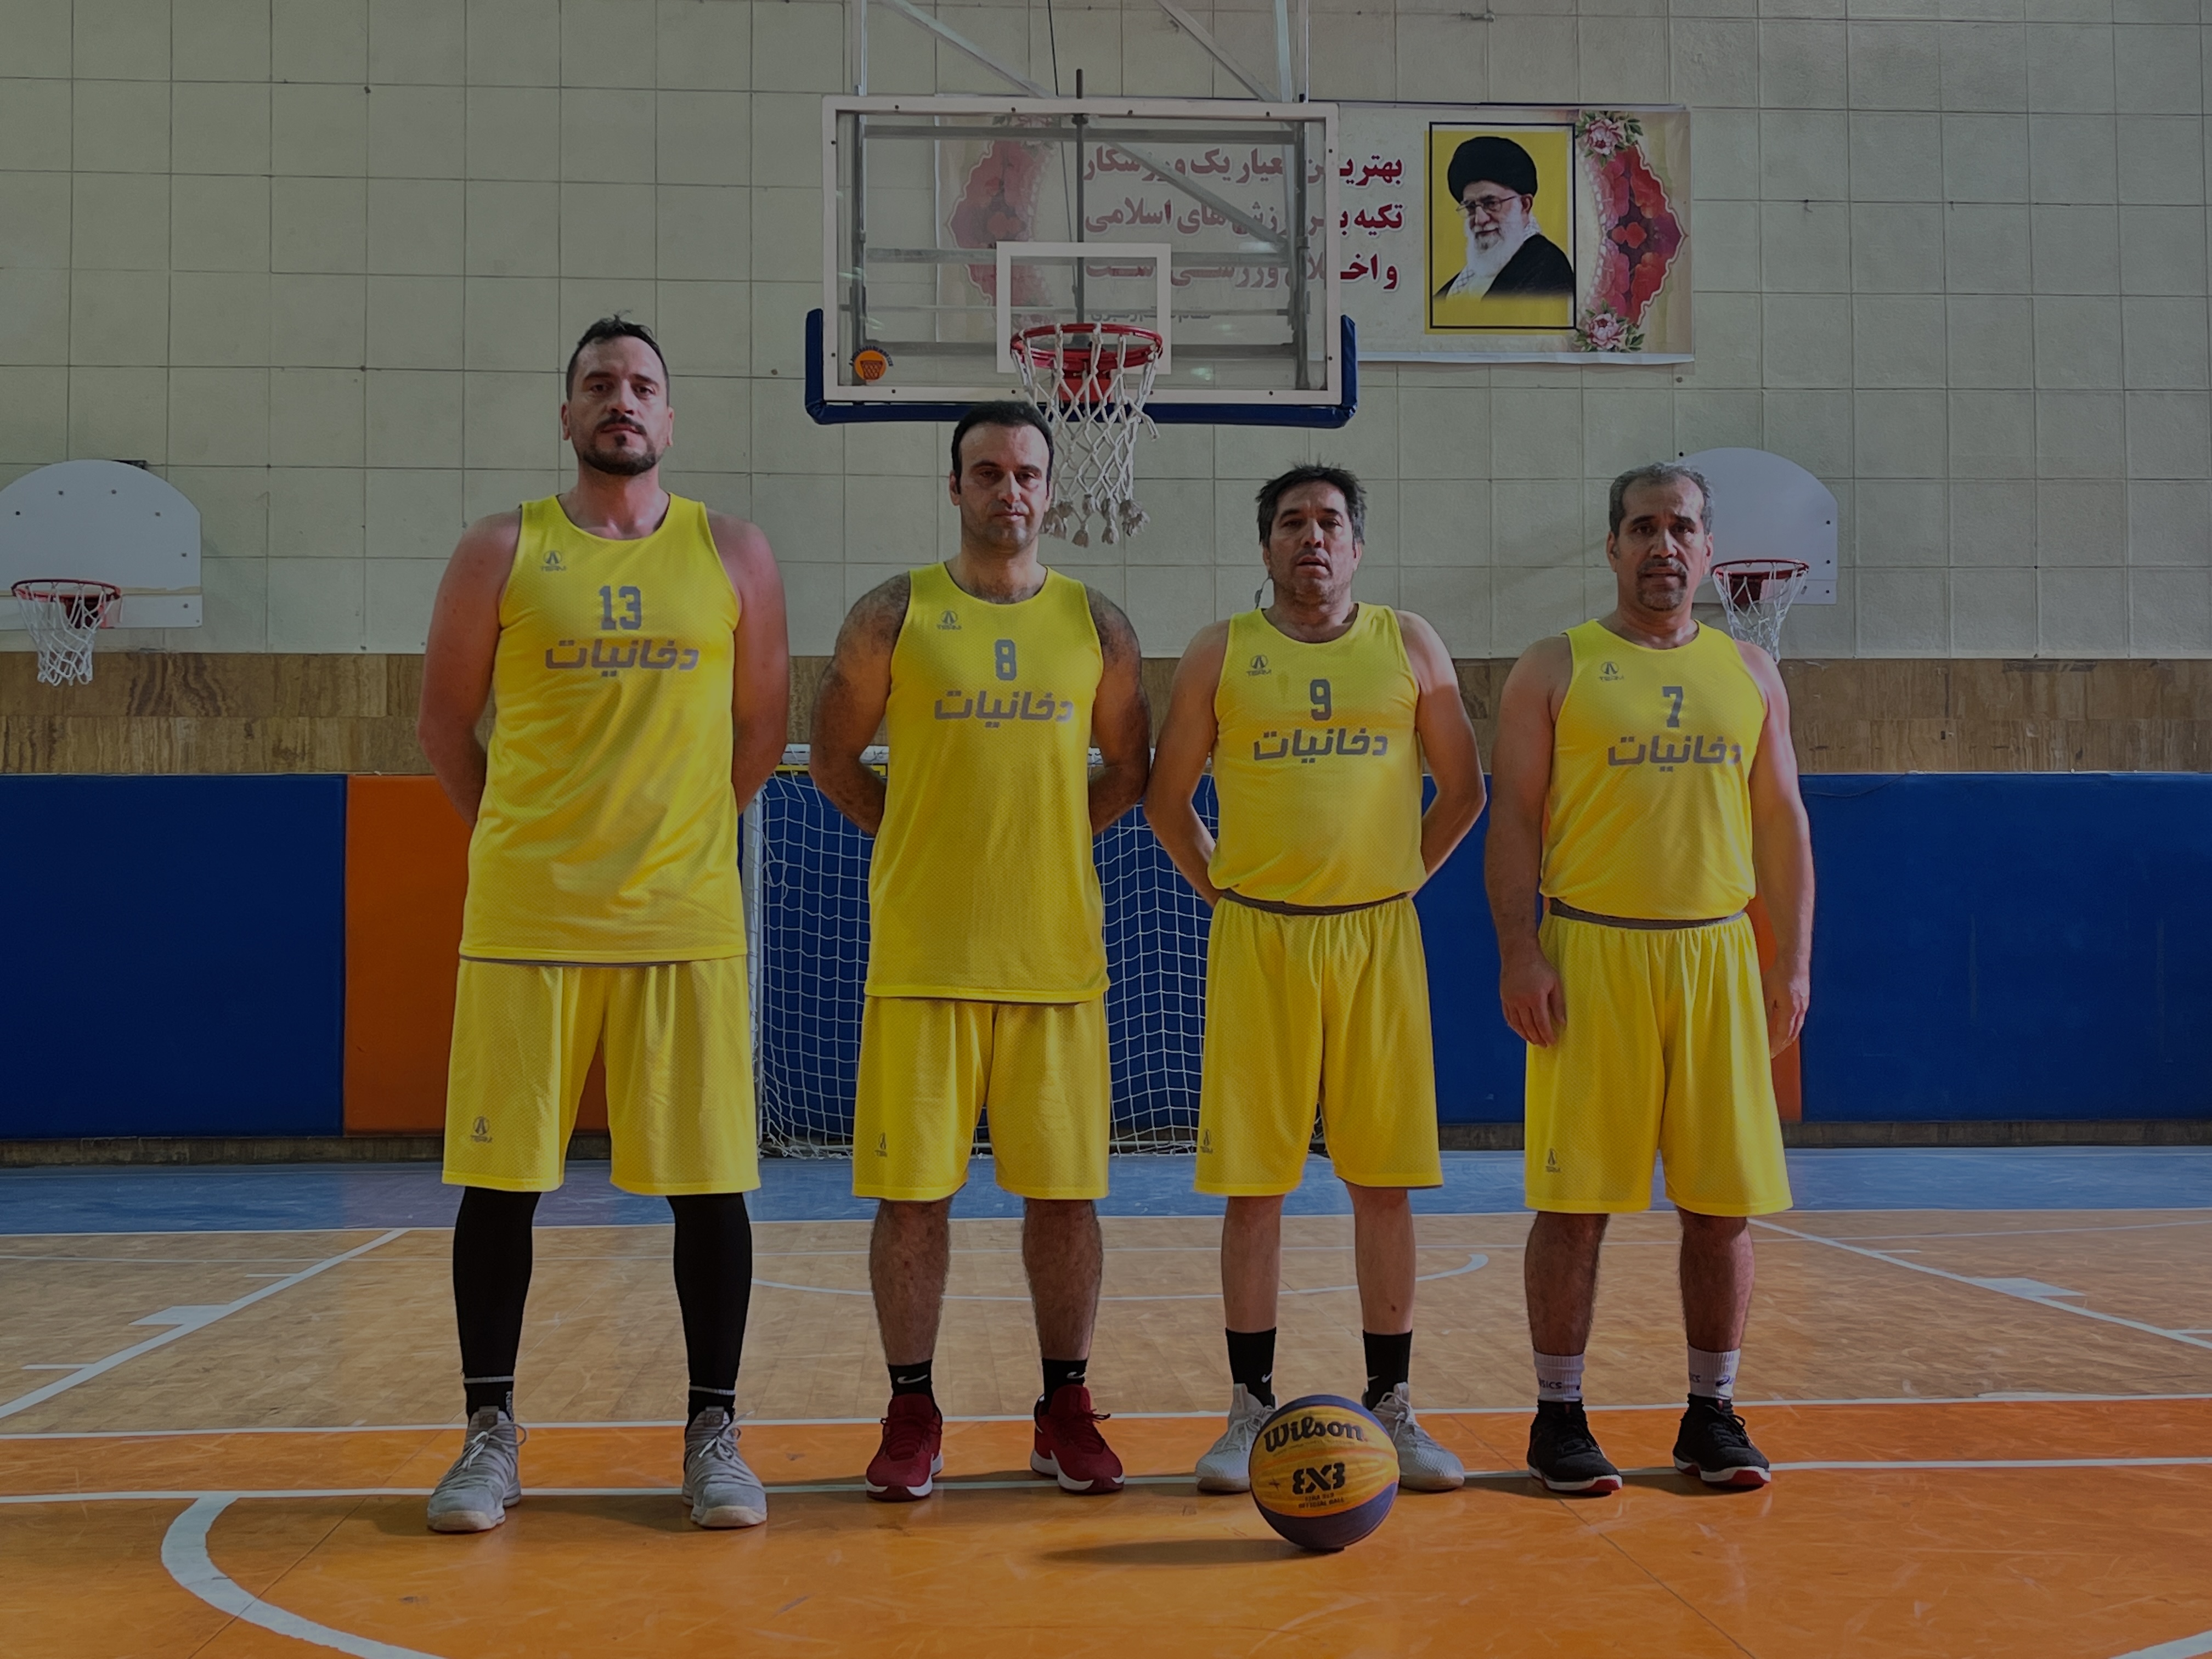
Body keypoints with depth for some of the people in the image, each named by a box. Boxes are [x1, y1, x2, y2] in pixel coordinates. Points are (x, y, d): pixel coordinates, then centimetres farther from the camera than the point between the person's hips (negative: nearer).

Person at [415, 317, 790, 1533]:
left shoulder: (733, 555, 7)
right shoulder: (502, 552, 4)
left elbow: (760, 726, 13)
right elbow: (445, 720, 10)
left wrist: (677, 832, 12)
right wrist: (522, 840, 9)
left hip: (687, 920, 1)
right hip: (524, 919, 0)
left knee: (708, 1183, 2)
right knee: (500, 1178, 3)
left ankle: (713, 1433, 14)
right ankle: (490, 1434, 16)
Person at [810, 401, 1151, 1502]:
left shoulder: (1095, 623, 7)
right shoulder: (894, 616, 2)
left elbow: (1128, 771, 16)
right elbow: (835, 762, 8)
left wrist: (1047, 834, 6)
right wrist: (932, 836, 3)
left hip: (1056, 954, 2)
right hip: (922, 954, -1)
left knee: (1062, 1191, 5)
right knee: (913, 1192, 2)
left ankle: (1066, 1410, 18)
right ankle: (913, 1413, 14)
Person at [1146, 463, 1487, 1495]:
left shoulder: (1407, 646, 7)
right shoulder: (1220, 655, 5)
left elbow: (1462, 788, 13)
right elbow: (1167, 798, 11)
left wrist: (1403, 876, 6)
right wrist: (1218, 888, 3)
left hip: (1377, 941, 1)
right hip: (1257, 942, -1)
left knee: (1383, 1180, 3)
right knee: (1253, 1185, 2)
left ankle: (1392, 1409, 13)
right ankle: (1252, 1409, 12)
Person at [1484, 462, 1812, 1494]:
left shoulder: (1749, 673, 13)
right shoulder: (1554, 670, 3)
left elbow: (1782, 825, 13)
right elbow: (1515, 819, -1)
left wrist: (1793, 962, 6)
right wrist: (1519, 955, -10)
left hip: (1718, 957, 3)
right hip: (1589, 955, -3)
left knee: (1723, 1201, 5)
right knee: (1575, 1198, 0)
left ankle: (1712, 1413, 18)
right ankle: (1559, 1417, 11)